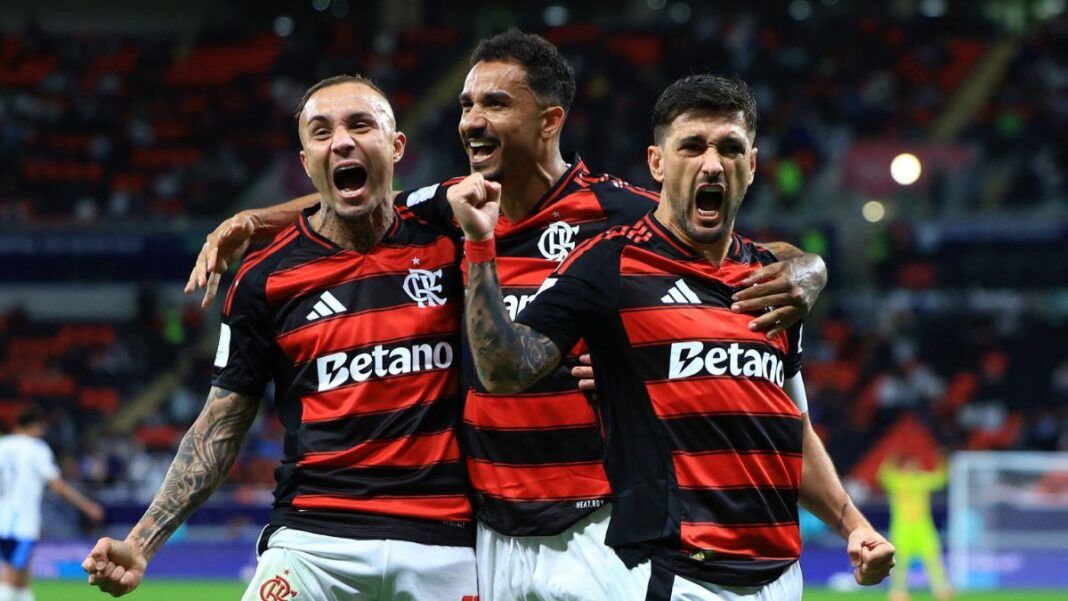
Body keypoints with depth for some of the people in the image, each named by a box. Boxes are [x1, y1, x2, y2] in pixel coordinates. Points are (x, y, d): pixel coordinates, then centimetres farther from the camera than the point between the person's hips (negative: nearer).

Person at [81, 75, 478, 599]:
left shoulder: (445, 243, 5)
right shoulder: (264, 280, 4)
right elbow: (221, 426, 7)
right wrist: (141, 544, -1)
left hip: (443, 542, 1)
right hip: (315, 540, -1)